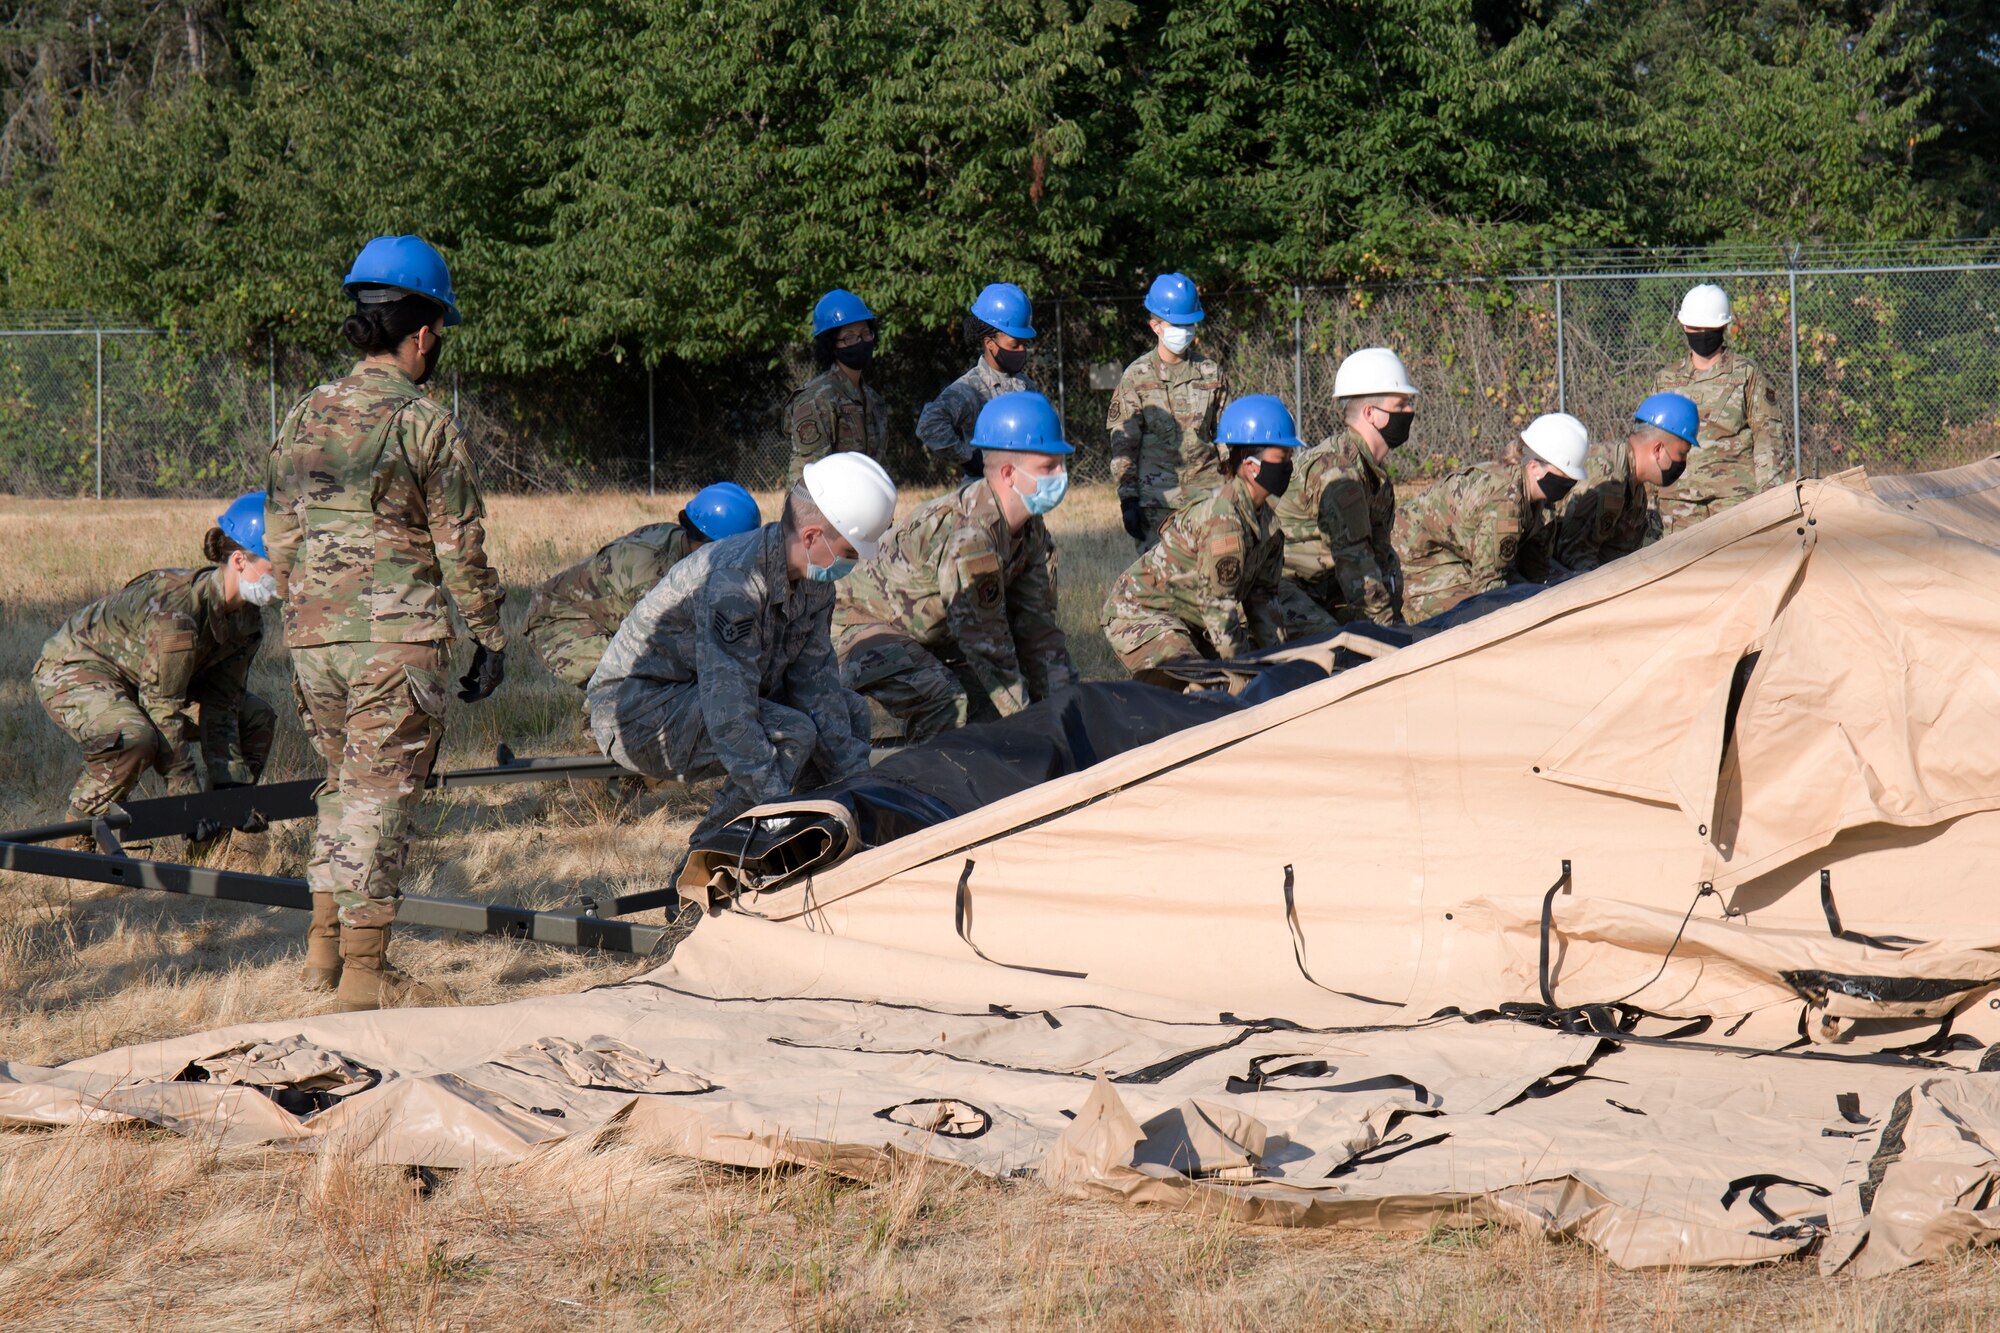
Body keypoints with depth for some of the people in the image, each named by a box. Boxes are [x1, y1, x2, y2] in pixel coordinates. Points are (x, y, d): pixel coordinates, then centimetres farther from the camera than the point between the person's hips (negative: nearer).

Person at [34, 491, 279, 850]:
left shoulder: (248, 618, -11)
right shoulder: (174, 610, -37)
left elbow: (220, 705, -9)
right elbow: (164, 710, -34)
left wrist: (231, 787, -17)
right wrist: (188, 802, -32)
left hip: (139, 677, 9)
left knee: (256, 718, 4)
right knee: (134, 739, -39)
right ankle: (76, 842, -19)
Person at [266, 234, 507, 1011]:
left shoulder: (303, 421, 9)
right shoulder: (424, 426, -9)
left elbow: (281, 541, 13)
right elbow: (460, 547, -8)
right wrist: (490, 638, 0)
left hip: (314, 636, 6)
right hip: (397, 641, -6)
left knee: (344, 785, 19)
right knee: (380, 797, -1)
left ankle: (325, 946, 20)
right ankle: (364, 970, 1)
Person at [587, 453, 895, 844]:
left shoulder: (814, 577, -2)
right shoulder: (735, 580, -31)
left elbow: (814, 681, 0)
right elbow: (730, 714, -34)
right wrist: (780, 807, -36)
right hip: (637, 712, -10)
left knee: (849, 710, 5)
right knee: (792, 733, -28)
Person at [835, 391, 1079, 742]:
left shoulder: (1032, 531, -3)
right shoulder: (969, 532, -33)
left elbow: (1037, 625, 0)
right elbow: (985, 638, -29)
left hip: (931, 636, 10)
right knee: (945, 705, -31)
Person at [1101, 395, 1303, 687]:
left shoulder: (1265, 518, 1)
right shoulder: (1223, 519, -28)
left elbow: (1262, 596, 6)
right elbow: (1219, 604, -25)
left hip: (1188, 619, 10)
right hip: (1140, 616, -10)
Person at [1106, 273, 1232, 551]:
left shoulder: (1211, 373, 9)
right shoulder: (1136, 377, 1)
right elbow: (1123, 445, 0)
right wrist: (1128, 498, -7)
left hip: (1207, 494, 2)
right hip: (1156, 498, -2)